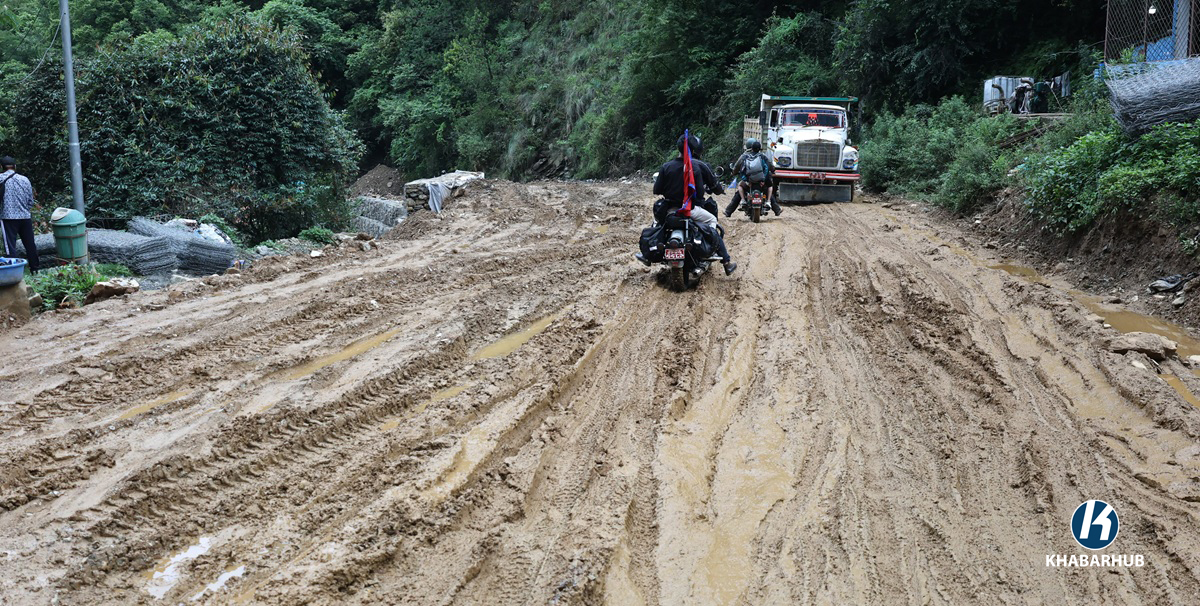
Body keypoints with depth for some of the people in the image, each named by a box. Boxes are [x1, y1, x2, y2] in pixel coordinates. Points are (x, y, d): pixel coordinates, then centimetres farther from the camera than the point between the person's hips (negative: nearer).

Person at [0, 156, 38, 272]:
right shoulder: (25, 179, 5)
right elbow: (31, 201, 8)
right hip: (25, 217, 4)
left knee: (10, 245, 0)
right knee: (30, 244, 13)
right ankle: (35, 268, 21)